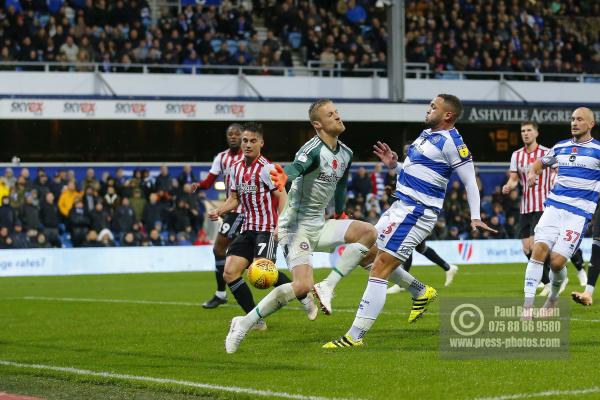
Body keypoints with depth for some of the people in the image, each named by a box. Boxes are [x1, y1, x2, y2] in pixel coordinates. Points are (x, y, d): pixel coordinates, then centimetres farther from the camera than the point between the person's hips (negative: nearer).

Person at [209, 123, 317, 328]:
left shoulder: (266, 168, -9)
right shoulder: (236, 168, 12)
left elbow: (282, 196, -13)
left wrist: (280, 226, -25)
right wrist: (219, 211, 1)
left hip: (267, 229, -7)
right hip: (248, 229, 7)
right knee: (229, 272, -6)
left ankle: (304, 297, 0)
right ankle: (256, 320, 1)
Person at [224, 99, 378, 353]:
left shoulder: (346, 154, 8)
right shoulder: (314, 149, -18)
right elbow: (294, 170, -39)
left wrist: (340, 215, 31)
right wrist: (284, 180, -61)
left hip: (319, 226, 8)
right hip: (297, 226, -8)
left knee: (368, 233, -11)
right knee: (302, 286, -21)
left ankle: (327, 286, -8)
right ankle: (244, 324, -6)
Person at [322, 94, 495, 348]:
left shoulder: (451, 143, -14)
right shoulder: (426, 134, 14)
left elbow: (470, 182, -13)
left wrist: (475, 217, -22)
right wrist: (393, 164, 7)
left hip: (416, 213, -10)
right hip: (401, 206, 10)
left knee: (379, 269, -13)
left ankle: (354, 337, -13)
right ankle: (421, 292, 29)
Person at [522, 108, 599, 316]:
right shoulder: (561, 147, 14)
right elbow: (541, 162, 30)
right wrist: (532, 172, 7)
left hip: (579, 214, -4)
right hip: (554, 207, 4)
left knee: (557, 261, -10)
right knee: (538, 251, -15)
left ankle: (553, 297, 20)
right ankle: (527, 304, -13)